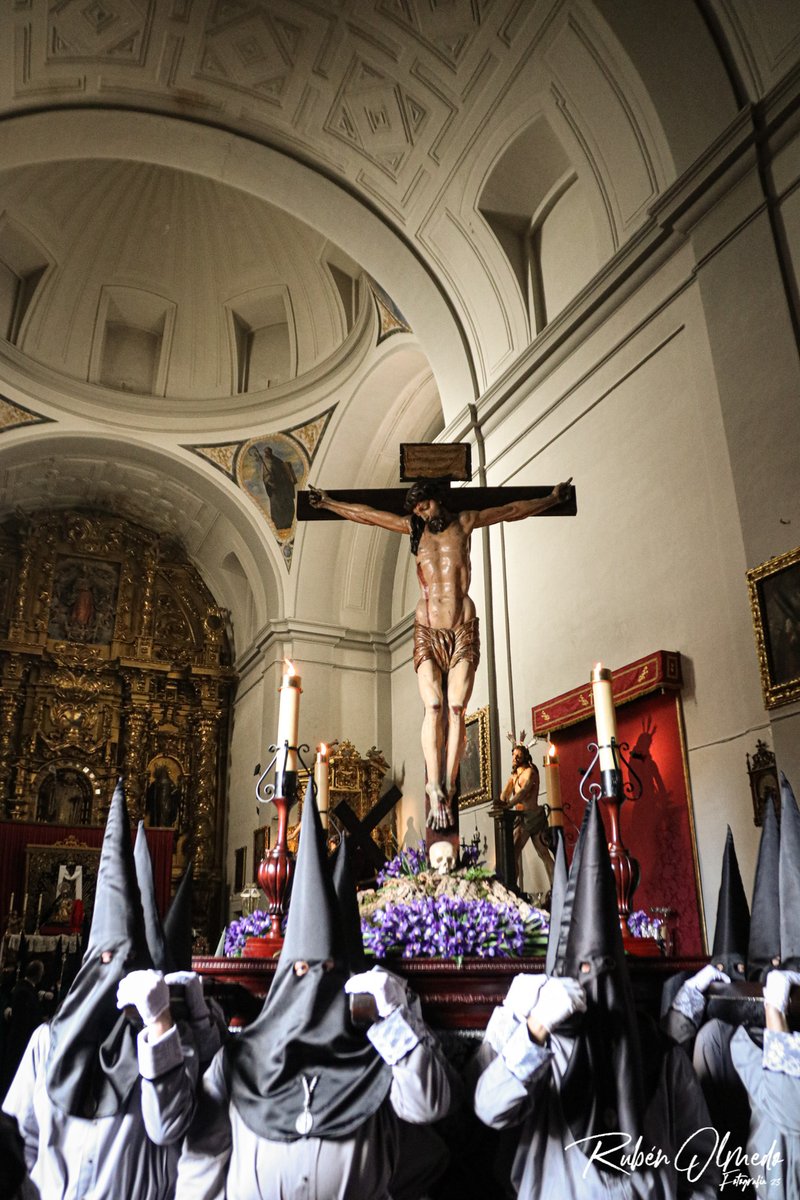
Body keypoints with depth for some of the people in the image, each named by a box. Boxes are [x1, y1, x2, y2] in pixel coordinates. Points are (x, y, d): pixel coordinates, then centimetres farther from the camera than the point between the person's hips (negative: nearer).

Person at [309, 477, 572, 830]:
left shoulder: (464, 523, 12)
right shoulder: (413, 527, 14)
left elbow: (513, 510, 23)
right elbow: (364, 514, 23)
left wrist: (553, 498, 31)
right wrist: (326, 503, 30)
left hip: (464, 632, 0)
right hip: (427, 632, 0)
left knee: (456, 708, -12)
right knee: (433, 706, -16)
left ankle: (448, 790, -13)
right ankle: (435, 792, -19)